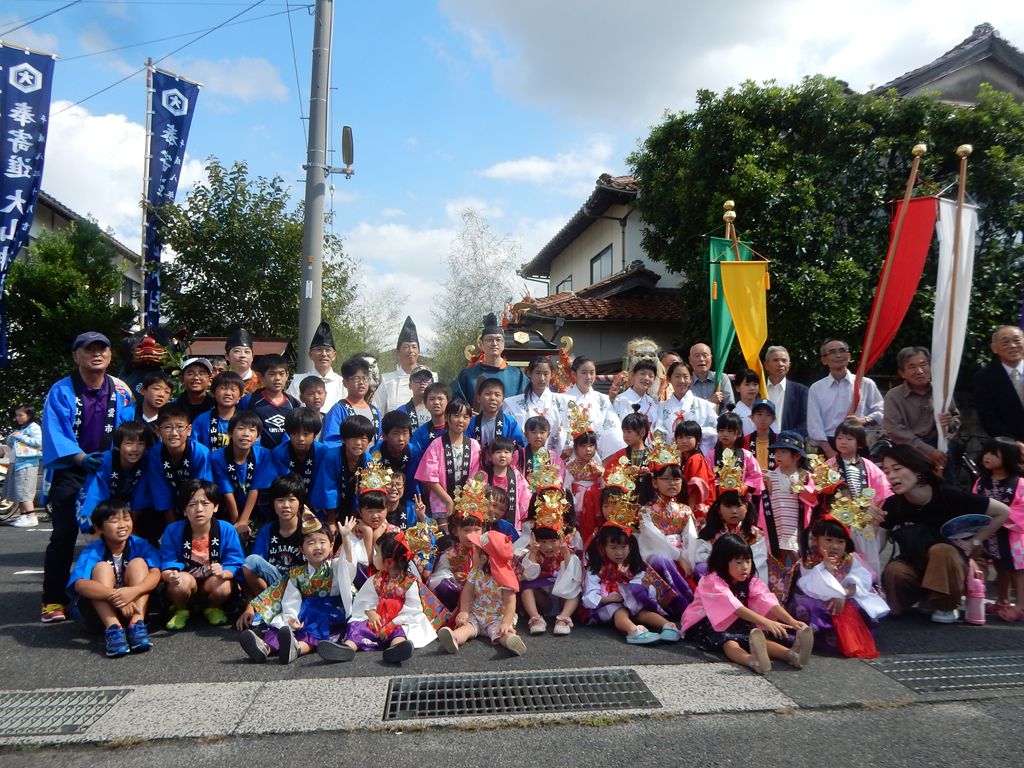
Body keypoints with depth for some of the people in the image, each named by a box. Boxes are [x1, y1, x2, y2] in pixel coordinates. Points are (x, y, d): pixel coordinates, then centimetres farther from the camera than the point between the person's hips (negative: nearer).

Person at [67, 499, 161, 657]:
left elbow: (155, 573, -23)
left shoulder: (140, 545, -8)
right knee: (102, 567, -23)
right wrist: (114, 595, -46)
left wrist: (134, 591, -44)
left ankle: (137, 624, -30)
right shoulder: (92, 552, -14)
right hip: (98, 612, -1)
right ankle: (113, 628, -35)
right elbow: (79, 584, -32)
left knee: (138, 563, -19)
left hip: (134, 606, 1)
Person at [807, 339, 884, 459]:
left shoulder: (866, 384, 8)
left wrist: (865, 420, -12)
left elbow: (881, 412, 9)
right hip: (828, 446, 0)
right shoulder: (816, 388, 7)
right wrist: (829, 452, -10)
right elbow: (814, 424, 0)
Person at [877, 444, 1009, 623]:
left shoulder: (949, 496, -22)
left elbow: (1002, 512, -10)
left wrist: (973, 542, -10)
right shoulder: (892, 505, -15)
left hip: (951, 565, -1)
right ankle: (922, 597, 4)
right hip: (915, 564, 2)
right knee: (893, 572, -30)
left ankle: (947, 607, -10)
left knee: (940, 550, -34)